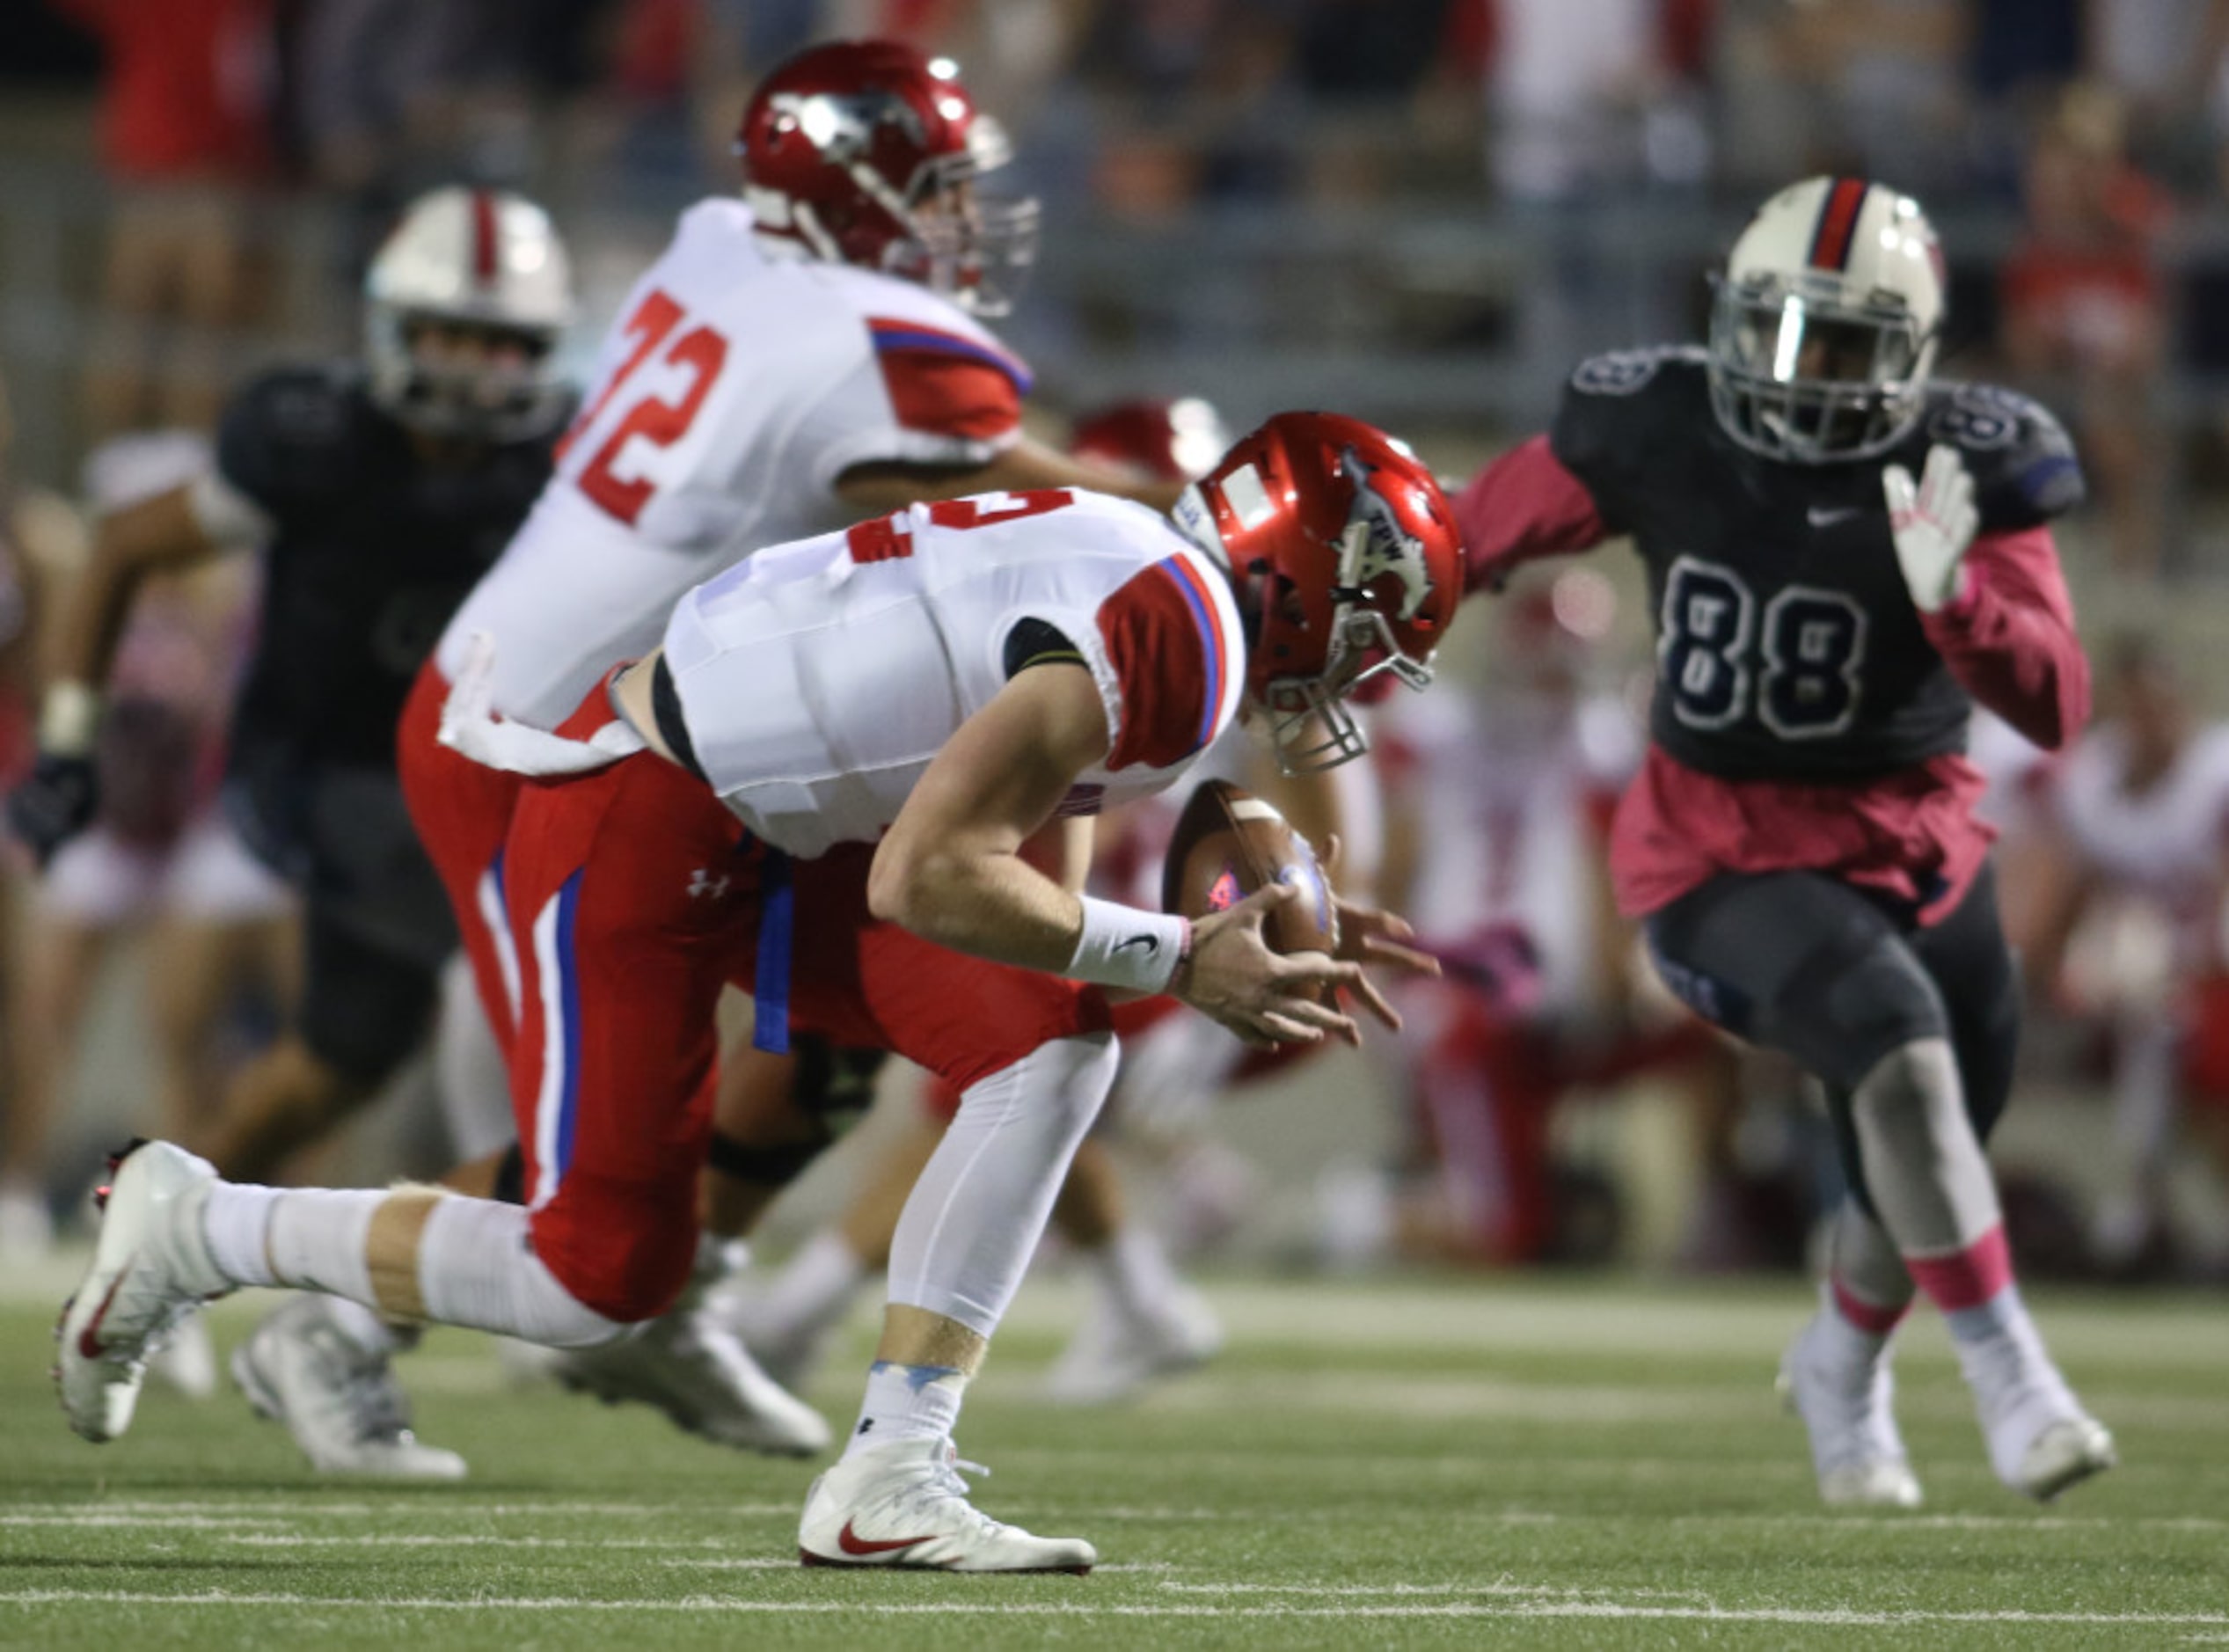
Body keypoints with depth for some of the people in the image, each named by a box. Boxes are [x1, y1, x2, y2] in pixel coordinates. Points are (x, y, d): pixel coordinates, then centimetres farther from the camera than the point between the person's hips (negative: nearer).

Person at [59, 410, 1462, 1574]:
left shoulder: (1147, 596, 9)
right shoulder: (1175, 640, -23)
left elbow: (1040, 909, 17)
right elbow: (924, 880, -28)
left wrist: (1249, 954, 9)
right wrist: (1181, 963, -21)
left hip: (772, 838, 10)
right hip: (634, 822, -10)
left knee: (1052, 1040, -5)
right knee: (600, 1277, -4)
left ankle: (890, 1484, -4)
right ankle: (196, 1230, 16)